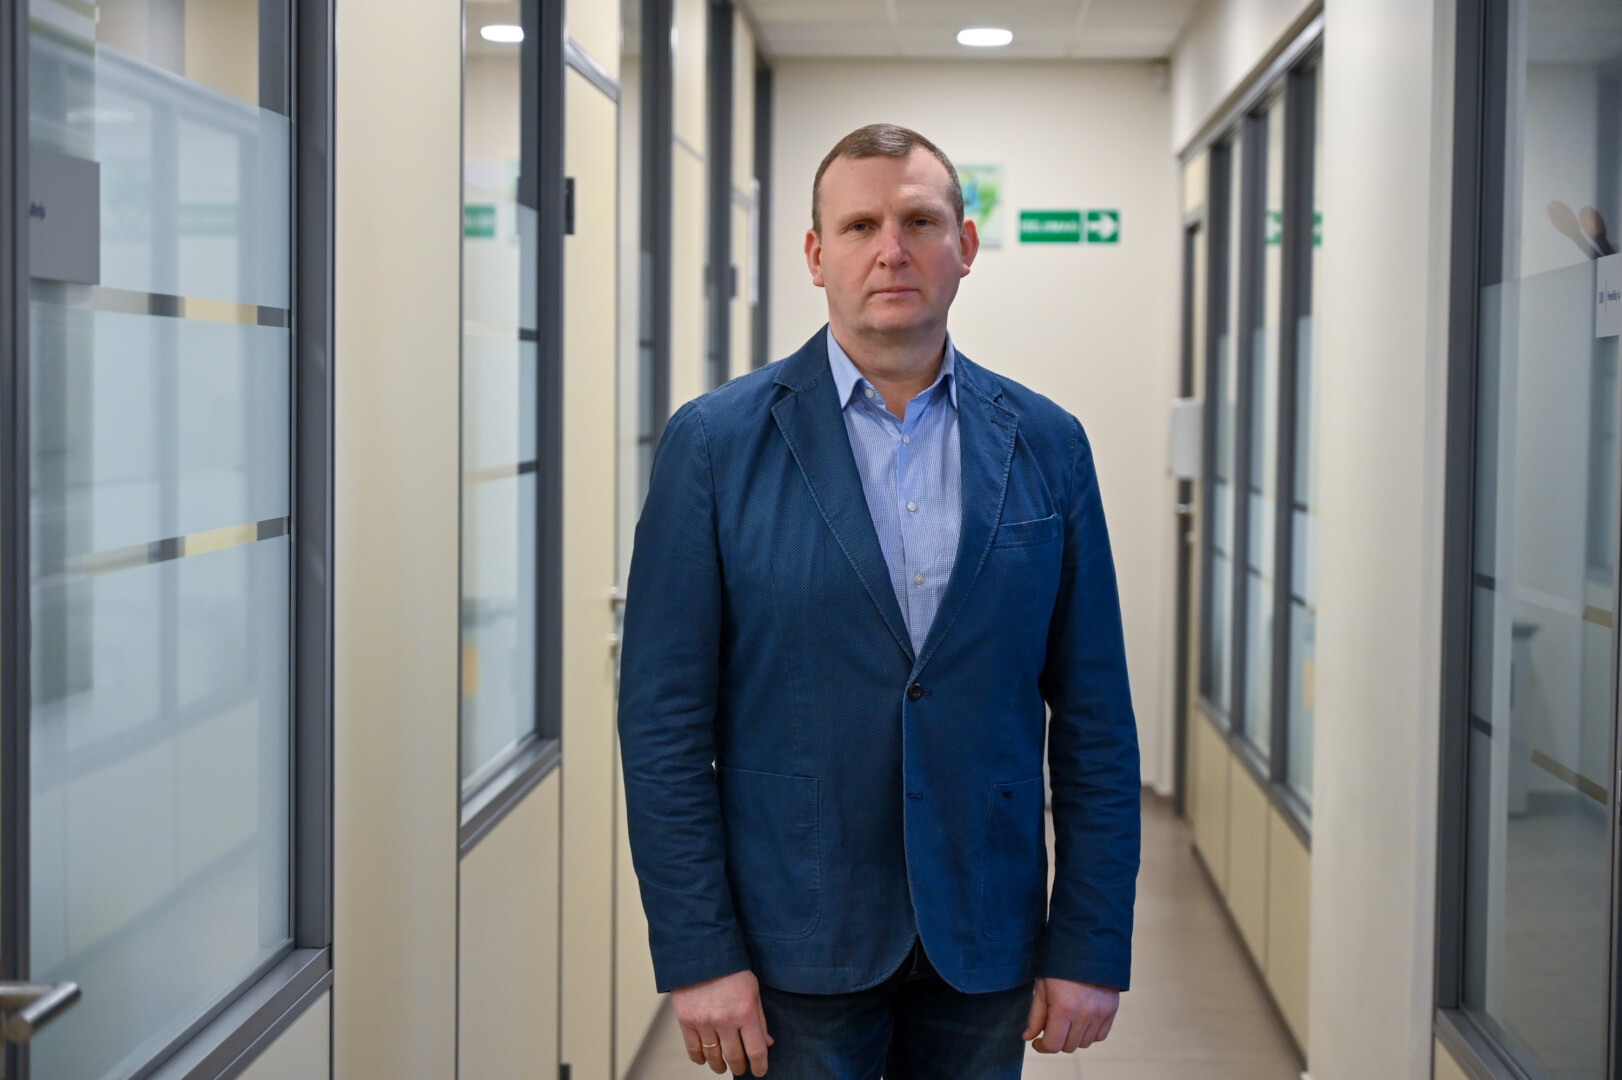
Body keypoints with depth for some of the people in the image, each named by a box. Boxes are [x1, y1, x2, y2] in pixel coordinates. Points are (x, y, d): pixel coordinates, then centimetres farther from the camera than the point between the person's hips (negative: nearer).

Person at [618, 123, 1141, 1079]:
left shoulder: (1046, 445, 3)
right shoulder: (715, 443, -4)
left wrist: (1092, 947, -1)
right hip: (795, 945, -2)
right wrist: (698, 953, -9)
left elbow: (1093, 716, 3)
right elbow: (665, 718, -5)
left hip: (983, 943, 2)